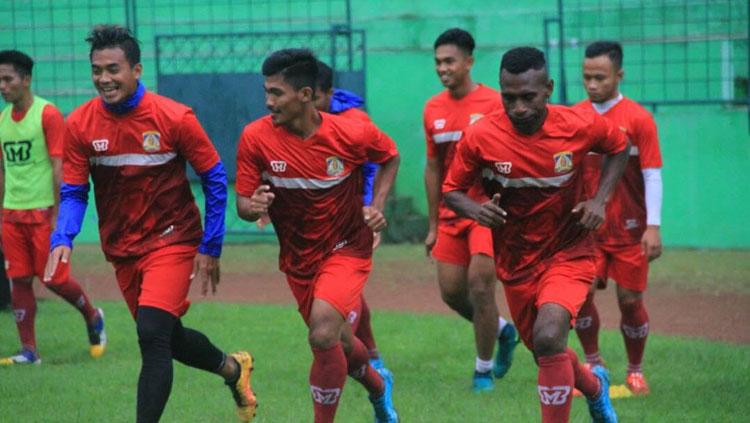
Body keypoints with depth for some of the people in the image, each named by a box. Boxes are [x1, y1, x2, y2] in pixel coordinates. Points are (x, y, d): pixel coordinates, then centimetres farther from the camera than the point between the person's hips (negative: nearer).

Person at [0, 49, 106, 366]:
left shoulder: (48, 114, -9)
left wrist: (57, 214, -16)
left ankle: (92, 317, 24)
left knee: (54, 279, -2)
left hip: (43, 212, -6)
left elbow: (59, 167, -12)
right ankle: (28, 350, 7)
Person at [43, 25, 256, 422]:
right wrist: (62, 238, -20)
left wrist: (210, 248, -7)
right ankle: (233, 368, 46)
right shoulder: (79, 125, -8)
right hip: (121, 250, 5)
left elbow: (215, 179, -6)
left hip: (172, 239, -5)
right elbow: (73, 192, -2)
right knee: (169, 339, 17)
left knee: (152, 334, -21)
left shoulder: (175, 118, -16)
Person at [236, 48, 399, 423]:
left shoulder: (351, 134, -18)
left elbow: (390, 156, 4)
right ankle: (378, 385, 51)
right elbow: (243, 203, -9)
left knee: (323, 336, -24)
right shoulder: (255, 138, -15)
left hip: (347, 248, -3)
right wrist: (252, 206, -33)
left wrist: (377, 205, -8)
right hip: (298, 258, 3)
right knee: (339, 344, 18)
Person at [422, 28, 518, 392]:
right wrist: (433, 226, 15)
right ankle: (502, 330, 32)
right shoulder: (433, 109, 6)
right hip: (451, 213, 6)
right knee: (451, 291, 5)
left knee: (479, 285, -11)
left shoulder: (493, 104, -10)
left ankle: (484, 370, 3)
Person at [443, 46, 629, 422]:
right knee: (546, 355, 17)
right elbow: (452, 190, -3)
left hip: (568, 253, -3)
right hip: (516, 261, 3)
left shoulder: (579, 126, -16)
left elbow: (619, 147, 6)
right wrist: (475, 209, -25)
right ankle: (595, 385, 50)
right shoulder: (481, 137, -17)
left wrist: (600, 200, -7)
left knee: (548, 337, -27)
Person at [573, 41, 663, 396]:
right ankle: (592, 363, 7)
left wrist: (653, 227, -12)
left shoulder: (638, 118, -6)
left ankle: (635, 370, 21)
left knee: (630, 300, 1)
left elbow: (652, 176, -6)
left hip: (629, 229, -2)